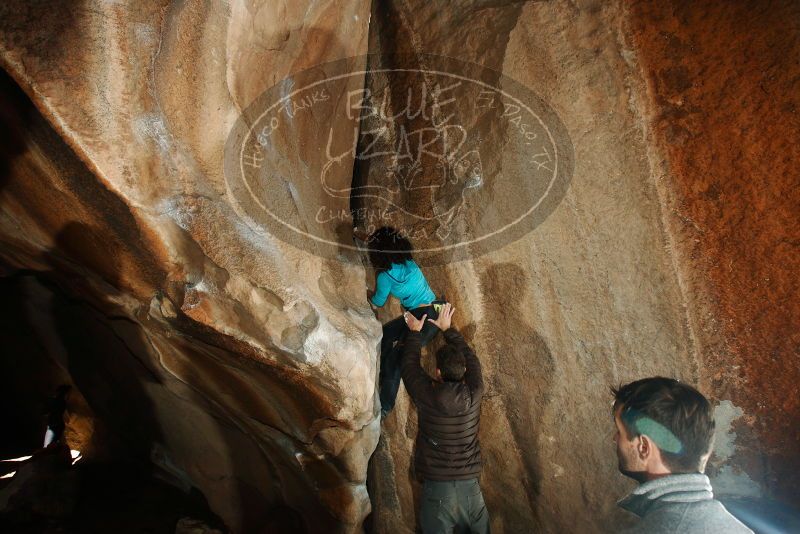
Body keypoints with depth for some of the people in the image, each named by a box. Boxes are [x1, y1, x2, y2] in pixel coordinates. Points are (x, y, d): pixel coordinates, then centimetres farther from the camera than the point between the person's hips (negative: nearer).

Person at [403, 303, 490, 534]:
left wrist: (415, 332, 18)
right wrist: (448, 328, 20)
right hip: (470, 486, 2)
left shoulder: (427, 396, -14)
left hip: (436, 488, -2)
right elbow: (470, 357, 9)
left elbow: (410, 365, 4)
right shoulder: (474, 394, -8)